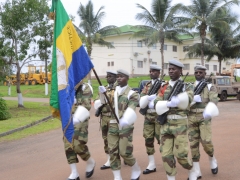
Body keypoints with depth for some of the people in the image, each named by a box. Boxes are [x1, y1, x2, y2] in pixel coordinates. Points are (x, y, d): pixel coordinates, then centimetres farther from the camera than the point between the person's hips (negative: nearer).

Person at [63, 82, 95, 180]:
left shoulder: (85, 88, -8)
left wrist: (78, 118, -31)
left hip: (79, 122, -6)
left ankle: (90, 162, 19)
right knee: (68, 146, 2)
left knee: (78, 145, -11)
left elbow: (86, 106, -18)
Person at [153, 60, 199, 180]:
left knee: (180, 154, -2)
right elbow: (157, 104, -5)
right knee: (166, 155, 2)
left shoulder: (187, 86, 0)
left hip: (180, 124, -3)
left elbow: (188, 98, -22)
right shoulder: (164, 87, 8)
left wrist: (177, 100, -41)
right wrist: (168, 103, -25)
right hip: (165, 124, 3)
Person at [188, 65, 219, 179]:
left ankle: (212, 159, 21)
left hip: (204, 117, -3)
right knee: (193, 143, 1)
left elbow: (214, 101, -14)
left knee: (206, 141, -12)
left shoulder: (210, 87, 3)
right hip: (191, 117, 3)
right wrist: (192, 99, -23)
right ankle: (196, 171, 8)